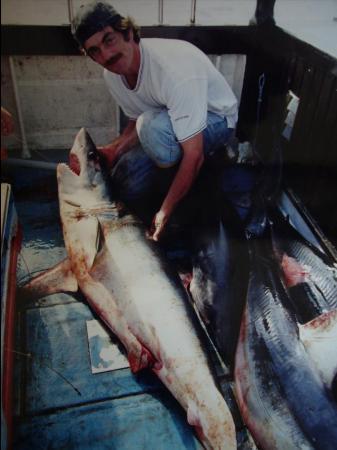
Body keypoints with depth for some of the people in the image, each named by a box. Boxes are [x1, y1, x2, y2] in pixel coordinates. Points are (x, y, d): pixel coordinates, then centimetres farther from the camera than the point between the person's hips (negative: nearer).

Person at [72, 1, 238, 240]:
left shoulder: (174, 68, -36)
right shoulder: (113, 74, -12)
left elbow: (194, 154, -35)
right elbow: (137, 121, 4)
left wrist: (165, 212, -34)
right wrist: (115, 149, -16)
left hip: (215, 120, -6)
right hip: (165, 121, 7)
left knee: (153, 125, -37)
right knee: (125, 171, -13)